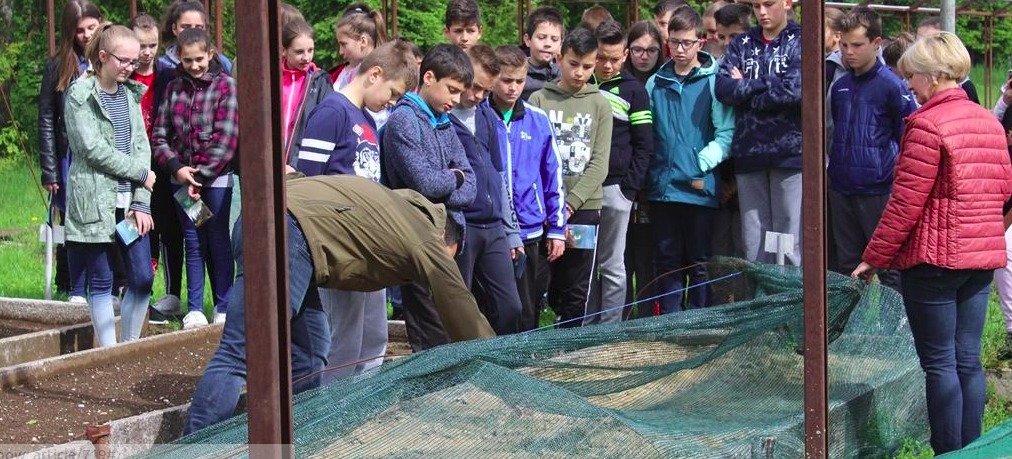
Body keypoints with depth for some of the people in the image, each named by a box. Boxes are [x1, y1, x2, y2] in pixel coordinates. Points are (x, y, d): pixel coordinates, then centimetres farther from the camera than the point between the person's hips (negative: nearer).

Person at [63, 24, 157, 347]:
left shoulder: (131, 94, 12)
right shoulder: (80, 94, -5)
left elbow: (141, 147, 7)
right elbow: (91, 147, -13)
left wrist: (141, 202, -3)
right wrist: (140, 172, -9)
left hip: (129, 200, 5)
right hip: (95, 201, -5)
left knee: (143, 278, 1)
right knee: (101, 281, 1)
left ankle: (131, 347, 16)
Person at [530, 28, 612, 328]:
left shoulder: (600, 105, 6)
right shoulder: (539, 99, 5)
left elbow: (599, 163, -1)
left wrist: (570, 203, -11)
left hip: (585, 207, 0)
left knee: (577, 292, 1)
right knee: (545, 287, 1)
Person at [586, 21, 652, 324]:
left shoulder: (634, 91, 4)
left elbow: (644, 146, 4)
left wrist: (629, 187, -5)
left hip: (615, 189, -2)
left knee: (612, 265, 1)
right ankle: (585, 327, 12)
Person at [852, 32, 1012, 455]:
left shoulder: (928, 124, -14)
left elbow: (905, 203, -15)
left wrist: (874, 257, -8)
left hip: (935, 258, -7)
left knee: (939, 363, 0)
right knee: (968, 360, 11)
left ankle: (949, 452, 2)